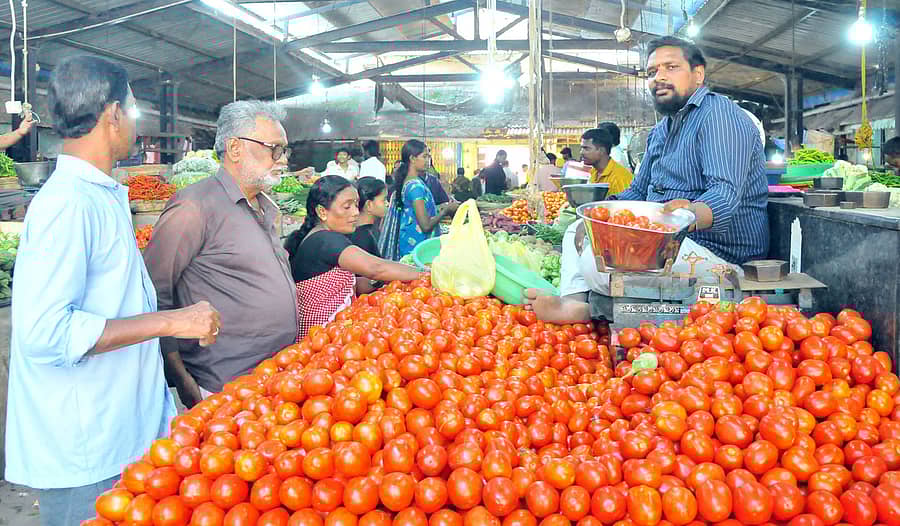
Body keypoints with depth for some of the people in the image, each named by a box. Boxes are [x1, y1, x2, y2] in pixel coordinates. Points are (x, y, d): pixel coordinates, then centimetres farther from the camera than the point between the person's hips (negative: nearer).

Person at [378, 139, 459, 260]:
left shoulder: (405, 181, 8)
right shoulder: (416, 186, -20)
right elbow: (426, 225, -22)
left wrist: (437, 208, 12)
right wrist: (446, 211, -9)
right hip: (417, 245, -9)